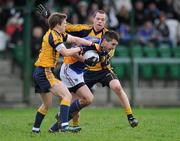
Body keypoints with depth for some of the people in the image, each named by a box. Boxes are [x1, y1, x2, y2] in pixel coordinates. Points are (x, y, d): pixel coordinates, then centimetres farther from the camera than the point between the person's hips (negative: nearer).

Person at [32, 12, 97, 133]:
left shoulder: (58, 34, 15)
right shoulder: (53, 36, -14)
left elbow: (75, 39, 19)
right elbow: (65, 52, -22)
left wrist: (93, 44, 14)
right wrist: (79, 49, -6)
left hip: (39, 73, 10)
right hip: (45, 72, -10)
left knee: (47, 104, 21)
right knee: (67, 96, -16)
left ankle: (35, 128, 28)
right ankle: (64, 125, -27)